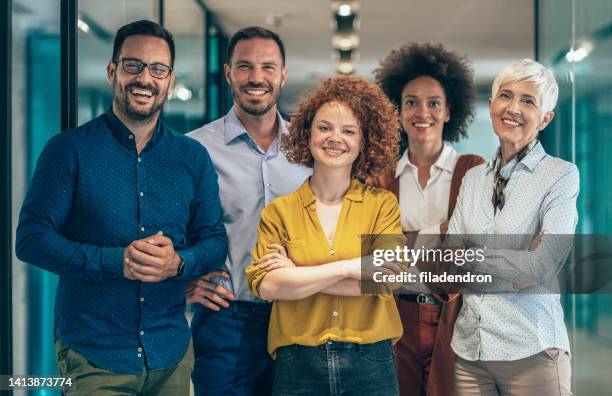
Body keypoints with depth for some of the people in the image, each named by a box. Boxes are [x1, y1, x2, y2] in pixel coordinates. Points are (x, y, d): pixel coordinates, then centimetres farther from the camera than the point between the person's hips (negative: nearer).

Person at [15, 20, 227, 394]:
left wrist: (179, 263, -15)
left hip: (172, 353, 4)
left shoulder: (193, 157, 6)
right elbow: (31, 238, -9)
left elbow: (215, 240, 7)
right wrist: (116, 261, -22)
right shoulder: (69, 150, -4)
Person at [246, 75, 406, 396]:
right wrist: (349, 266, -15)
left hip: (369, 362, 0)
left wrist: (297, 276, -11)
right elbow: (266, 285, -11)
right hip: (298, 366, 0)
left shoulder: (382, 204, 1)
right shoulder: (279, 211, 2)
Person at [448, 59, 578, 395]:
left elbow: (543, 267, -15)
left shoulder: (561, 175, -4)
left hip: (530, 352, -4)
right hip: (469, 347, 4)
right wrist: (516, 265, -13)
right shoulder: (473, 178, 10)